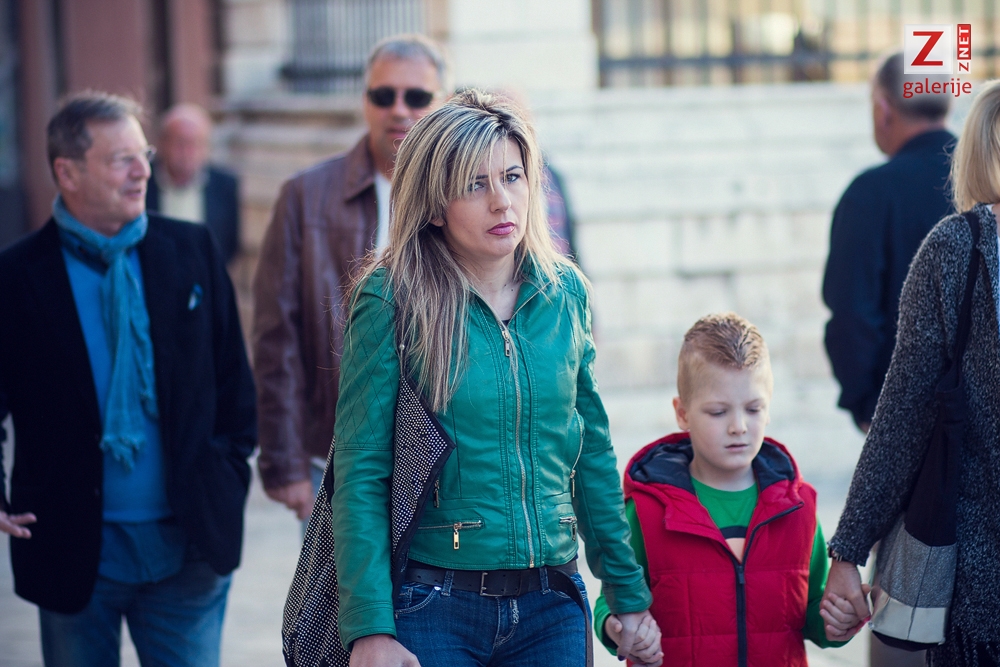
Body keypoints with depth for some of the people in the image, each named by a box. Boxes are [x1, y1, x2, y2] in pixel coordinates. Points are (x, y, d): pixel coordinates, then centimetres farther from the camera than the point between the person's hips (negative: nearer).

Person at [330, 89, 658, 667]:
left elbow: (593, 453, 13)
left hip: (551, 611, 4)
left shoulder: (565, 293, 5)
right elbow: (361, 476, -9)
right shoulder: (391, 300, -8)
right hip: (433, 611, -4)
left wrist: (629, 595, 13)